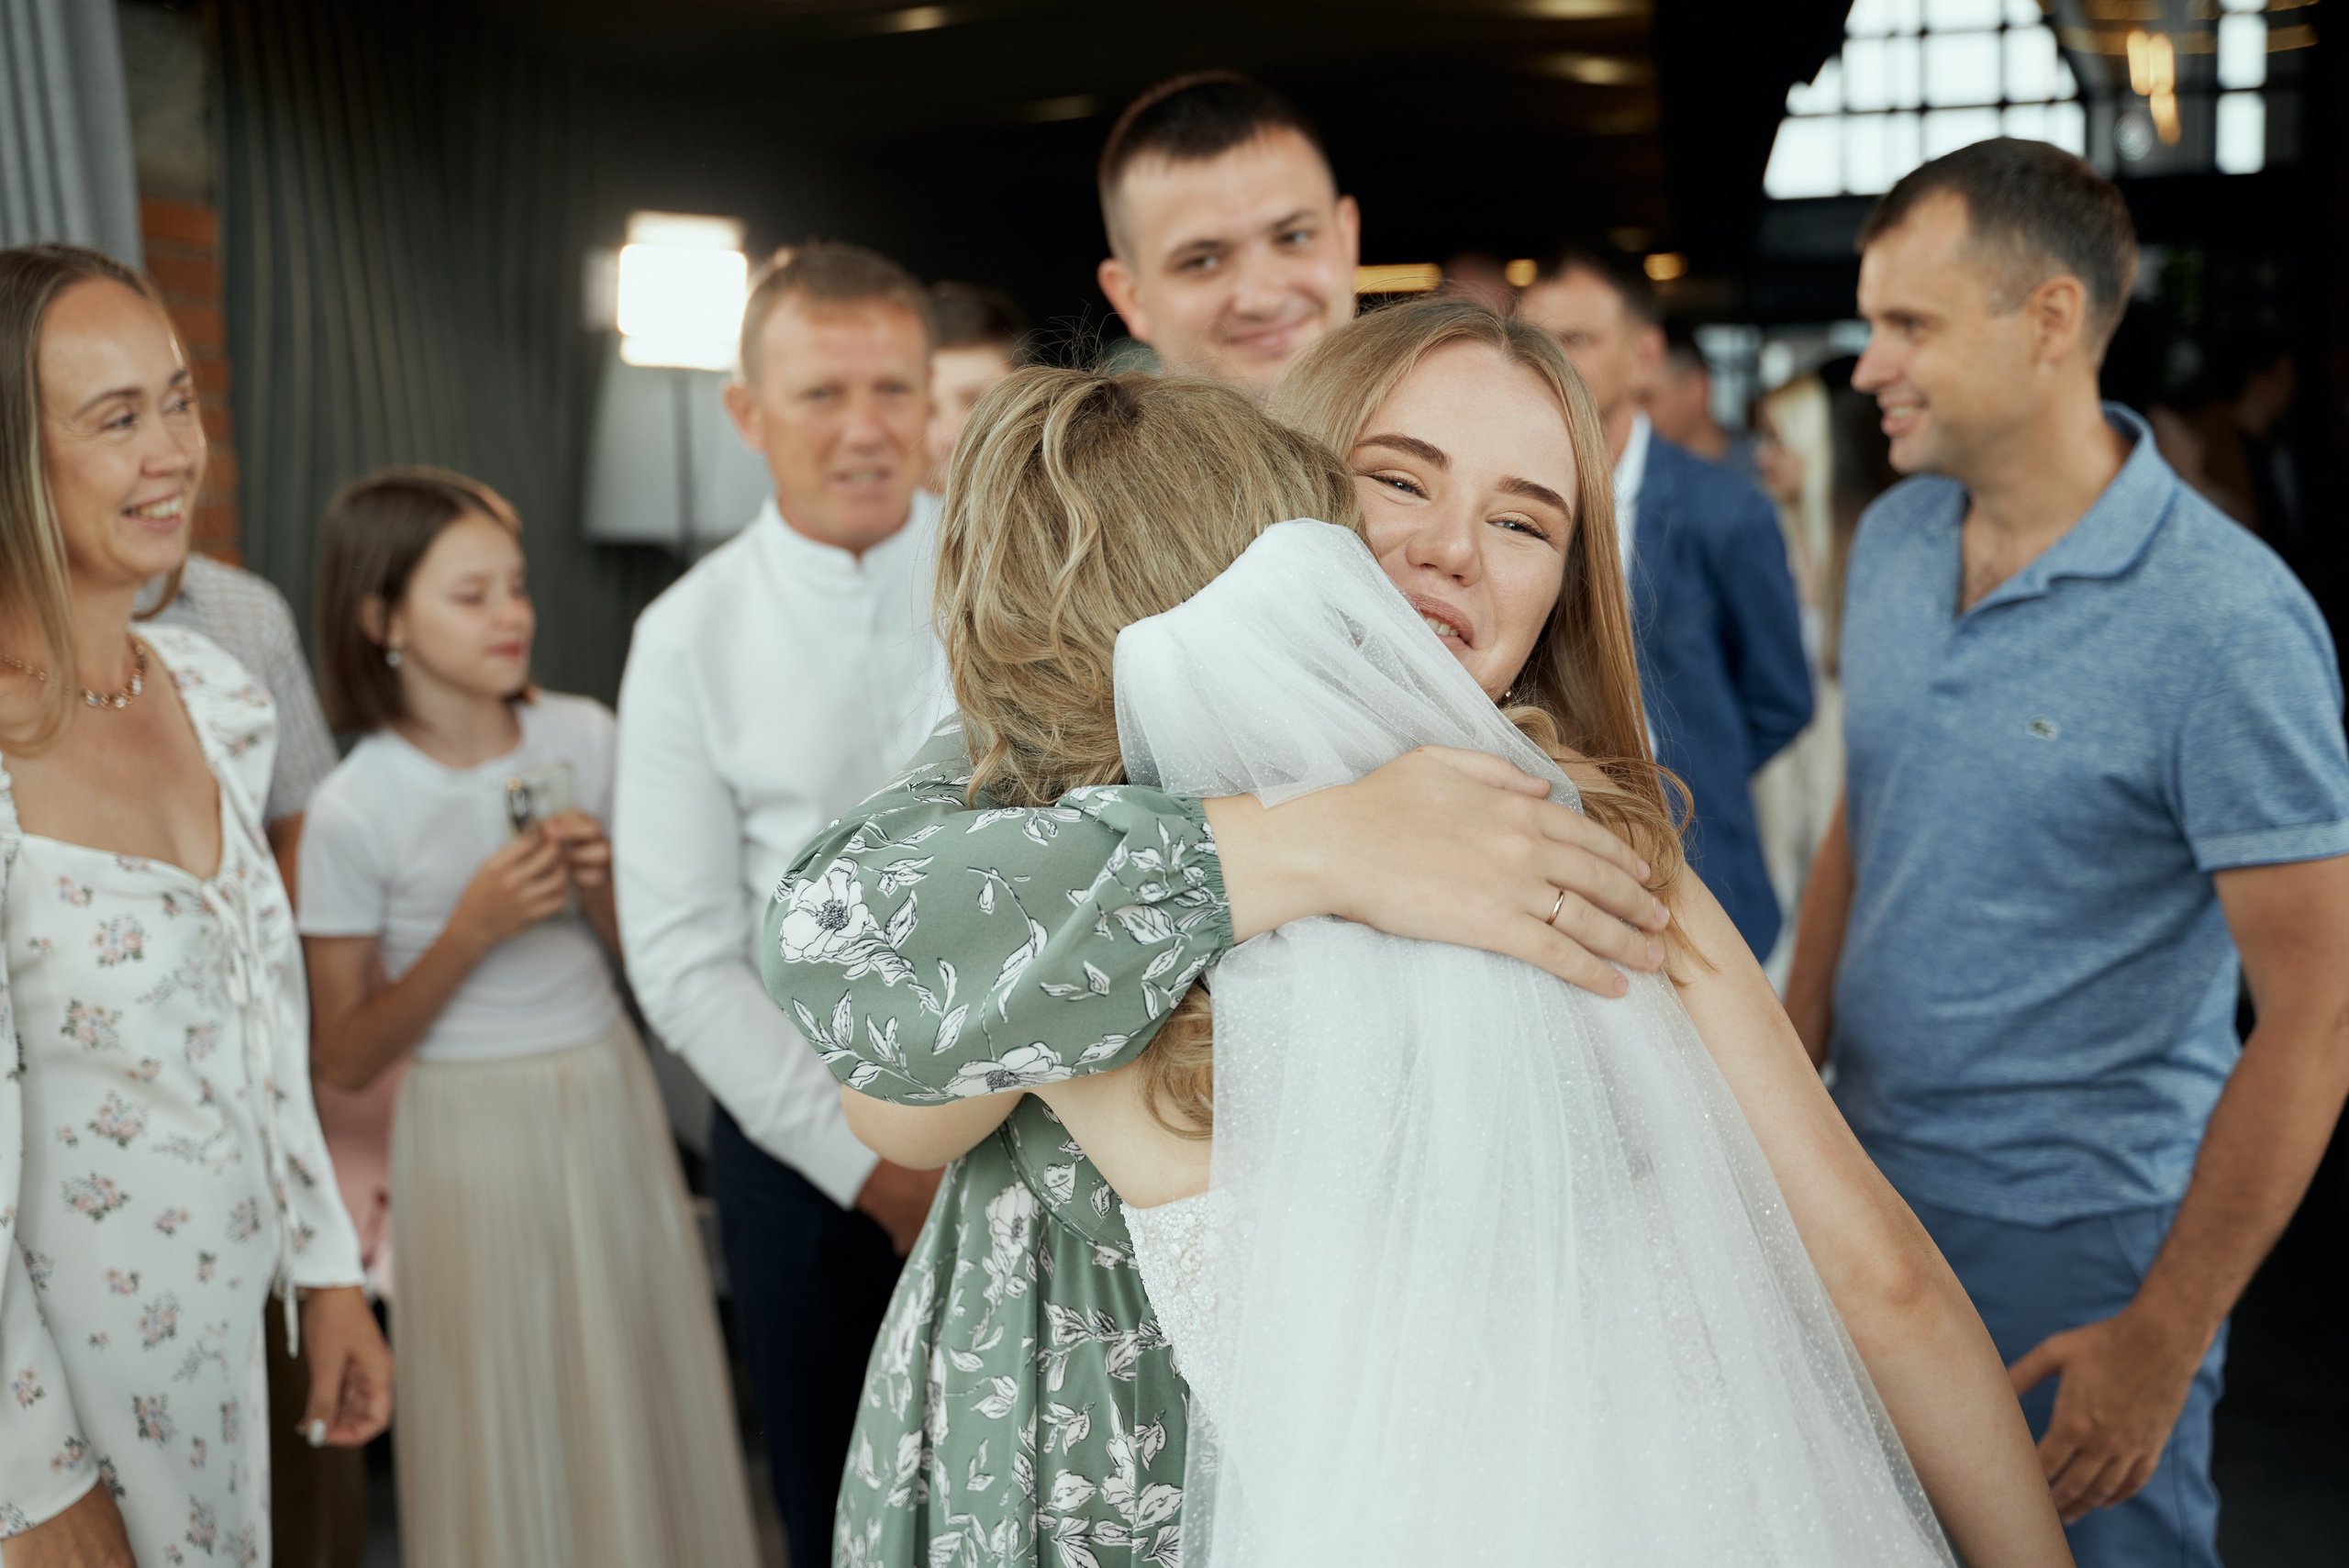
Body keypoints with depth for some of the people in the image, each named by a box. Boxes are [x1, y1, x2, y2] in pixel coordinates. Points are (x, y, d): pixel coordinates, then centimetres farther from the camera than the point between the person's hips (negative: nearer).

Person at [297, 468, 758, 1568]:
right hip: (471, 1133, -3)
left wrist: (601, 883, -14)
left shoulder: (583, 737, -2)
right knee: (507, 1429, 9)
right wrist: (471, 929, -21)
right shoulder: (355, 813, -13)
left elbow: (642, 950, 7)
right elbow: (345, 1059, -9)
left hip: (609, 1097, 4)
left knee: (638, 1402, 13)